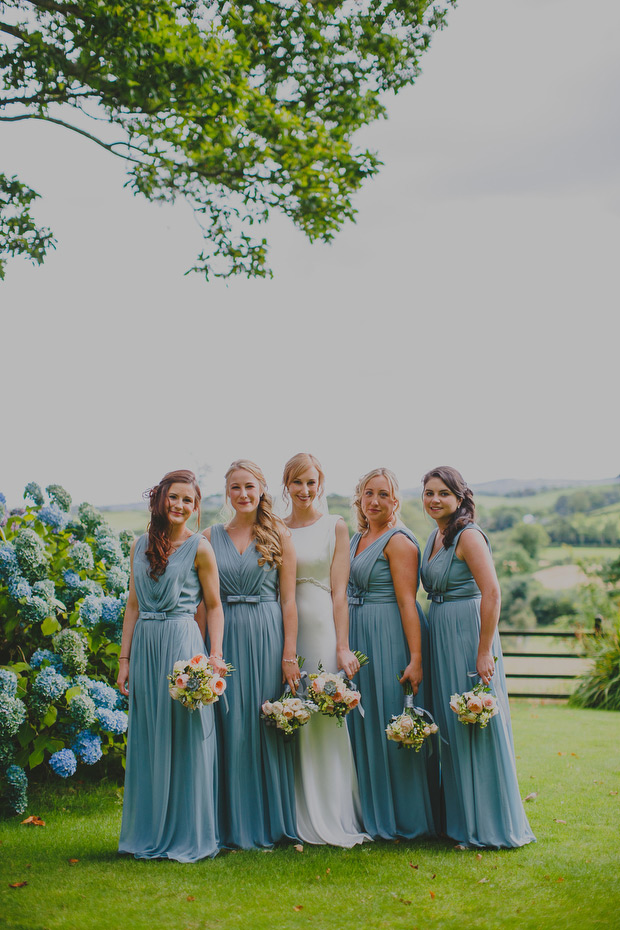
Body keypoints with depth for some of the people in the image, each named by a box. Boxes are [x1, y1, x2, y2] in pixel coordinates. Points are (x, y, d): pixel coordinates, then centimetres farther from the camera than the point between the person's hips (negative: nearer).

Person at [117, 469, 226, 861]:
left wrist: (216, 654, -11)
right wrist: (125, 659, 9)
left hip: (182, 644, -5)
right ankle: (151, 833, 22)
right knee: (147, 737, 10)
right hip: (145, 644, 5)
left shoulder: (199, 548, -2)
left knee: (184, 737, 0)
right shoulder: (141, 546, 10)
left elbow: (214, 606, 0)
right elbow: (134, 606, 12)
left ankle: (189, 835, 11)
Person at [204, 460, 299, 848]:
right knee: (230, 726, 2)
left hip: (267, 635, -1)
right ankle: (235, 826, 13)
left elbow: (288, 600, 0)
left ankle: (271, 823, 15)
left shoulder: (279, 535, 4)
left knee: (267, 725, 2)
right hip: (224, 636, 2)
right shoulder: (211, 537, 8)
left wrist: (289, 655, -6)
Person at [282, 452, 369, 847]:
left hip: (323, 625, -2)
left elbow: (339, 591, 0)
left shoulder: (335, 527, 5)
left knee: (325, 719, -1)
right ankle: (296, 819, 16)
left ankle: (331, 818, 10)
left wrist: (342, 646, -7)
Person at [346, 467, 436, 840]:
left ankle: (404, 819, 11)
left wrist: (416, 658, -22)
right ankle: (372, 815, 24)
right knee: (363, 724, 12)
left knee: (391, 726, -2)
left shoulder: (399, 540, -10)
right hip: (358, 637, 8)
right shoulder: (356, 539, 15)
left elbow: (406, 602, -17)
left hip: (390, 637, -8)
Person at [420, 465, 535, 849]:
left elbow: (492, 593, -20)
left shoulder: (468, 536, -13)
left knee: (476, 729, -2)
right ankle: (460, 819, 25)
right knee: (451, 728, 13)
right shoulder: (436, 537, 13)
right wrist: (422, 652, 16)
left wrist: (484, 652, -23)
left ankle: (491, 826, 10)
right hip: (441, 636, 9)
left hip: (469, 634, -9)